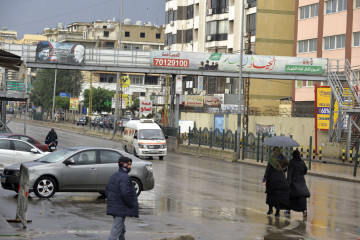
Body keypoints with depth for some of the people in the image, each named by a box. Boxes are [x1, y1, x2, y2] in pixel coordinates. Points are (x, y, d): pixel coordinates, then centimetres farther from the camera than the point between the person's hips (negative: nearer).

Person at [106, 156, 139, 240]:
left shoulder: (114, 176, 12)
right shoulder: (124, 177, -18)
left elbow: (107, 191, 16)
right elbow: (125, 193, -27)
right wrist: (131, 205, -15)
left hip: (113, 207, 10)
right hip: (121, 208, -10)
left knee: (121, 228, 22)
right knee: (117, 229, -7)